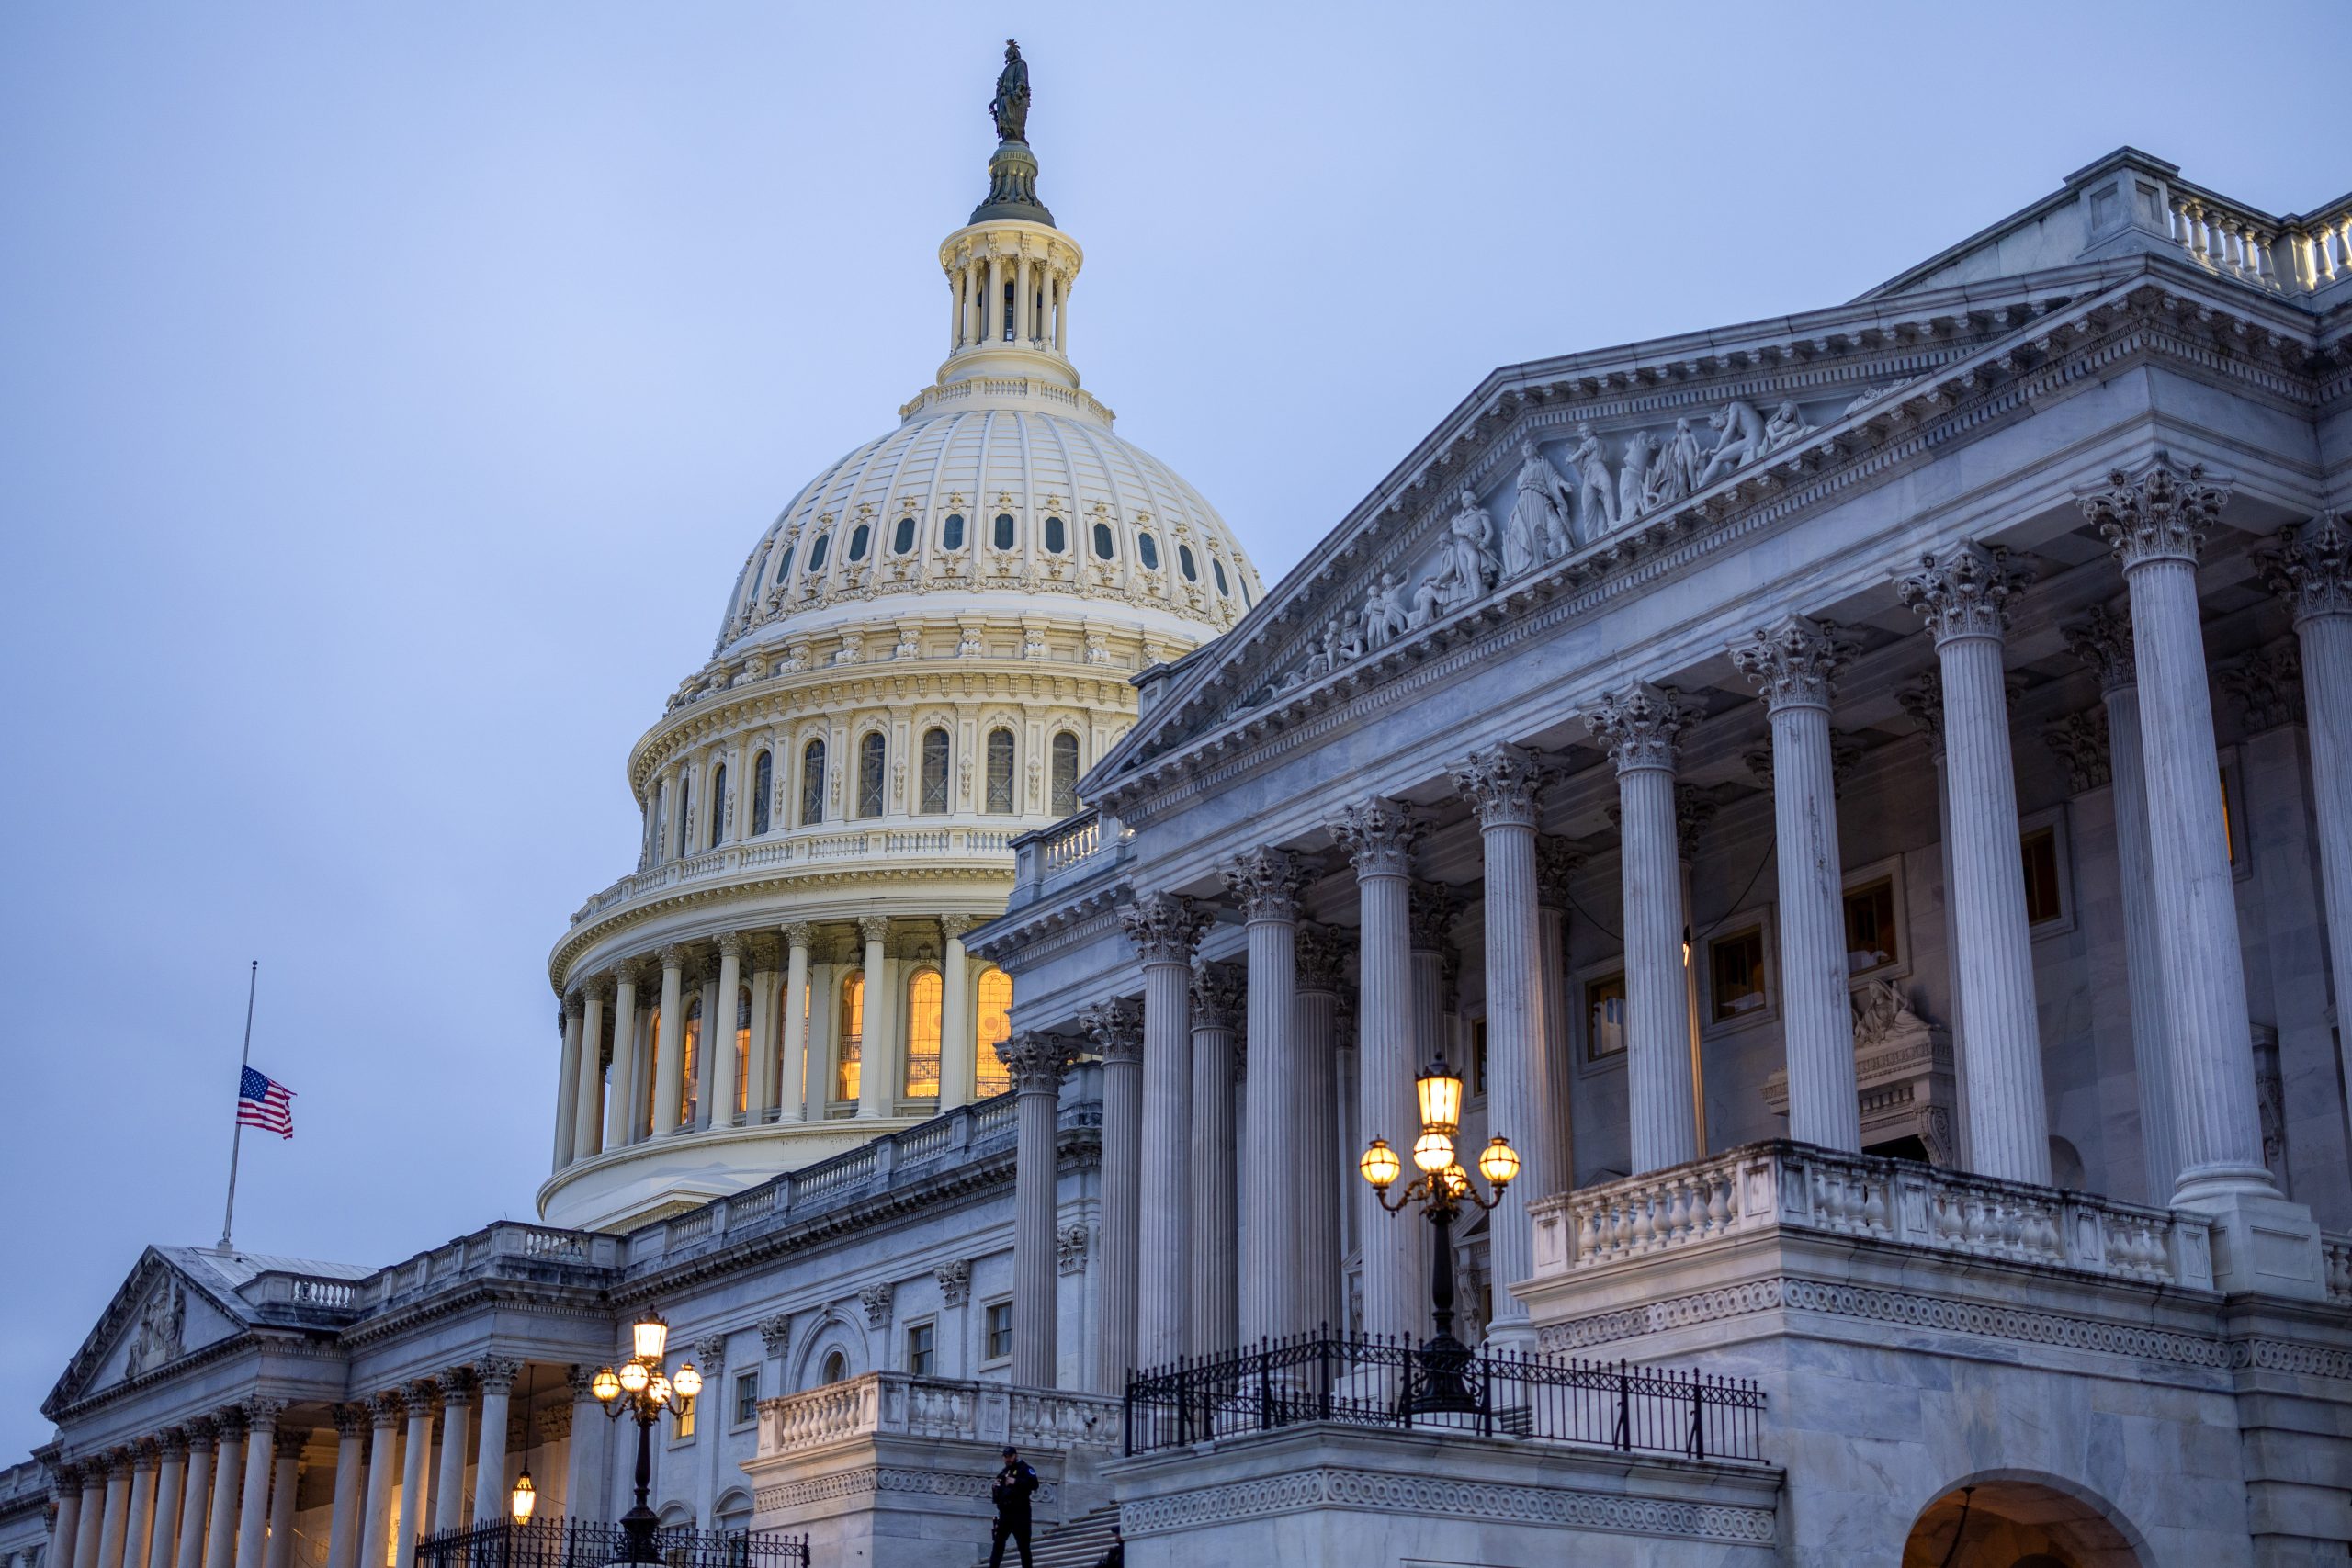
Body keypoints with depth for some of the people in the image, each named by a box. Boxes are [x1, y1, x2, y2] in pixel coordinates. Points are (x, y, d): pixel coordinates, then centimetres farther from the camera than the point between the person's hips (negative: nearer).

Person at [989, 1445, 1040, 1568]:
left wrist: (1016, 1481, -27)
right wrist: (994, 1490, 6)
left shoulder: (1025, 1469, -3)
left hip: (1020, 1513, -7)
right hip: (1005, 1513, 7)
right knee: (998, 1542, 4)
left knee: (1023, 1545, -4)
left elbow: (1034, 1484, -19)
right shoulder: (1004, 1472, 18)